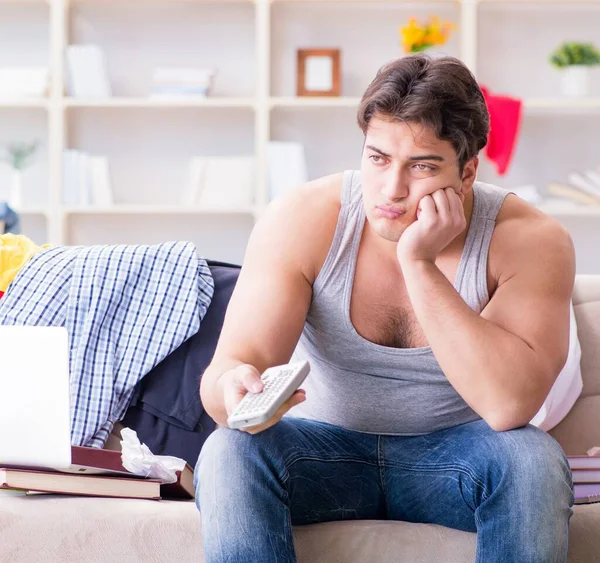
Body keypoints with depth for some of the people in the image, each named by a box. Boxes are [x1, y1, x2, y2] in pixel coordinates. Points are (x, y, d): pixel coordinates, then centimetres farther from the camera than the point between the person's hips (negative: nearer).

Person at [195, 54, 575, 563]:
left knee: (534, 460, -32)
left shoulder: (530, 240, -17)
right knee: (229, 454, -30)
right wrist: (235, 387, -48)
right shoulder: (302, 220, -15)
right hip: (322, 449, 0)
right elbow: (233, 363, -22)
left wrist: (419, 265, -32)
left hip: (451, 453, 0)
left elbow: (510, 406, -31)